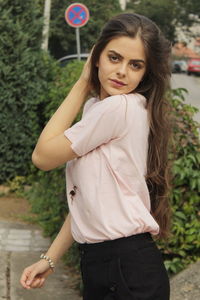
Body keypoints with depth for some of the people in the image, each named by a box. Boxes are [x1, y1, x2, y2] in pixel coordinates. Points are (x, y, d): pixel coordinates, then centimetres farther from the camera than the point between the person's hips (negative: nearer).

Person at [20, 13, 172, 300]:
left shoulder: (122, 107, -18)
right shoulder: (95, 109, 11)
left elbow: (43, 156, -11)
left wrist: (82, 84, -6)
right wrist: (50, 258, 10)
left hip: (127, 269, -9)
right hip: (98, 264, 9)